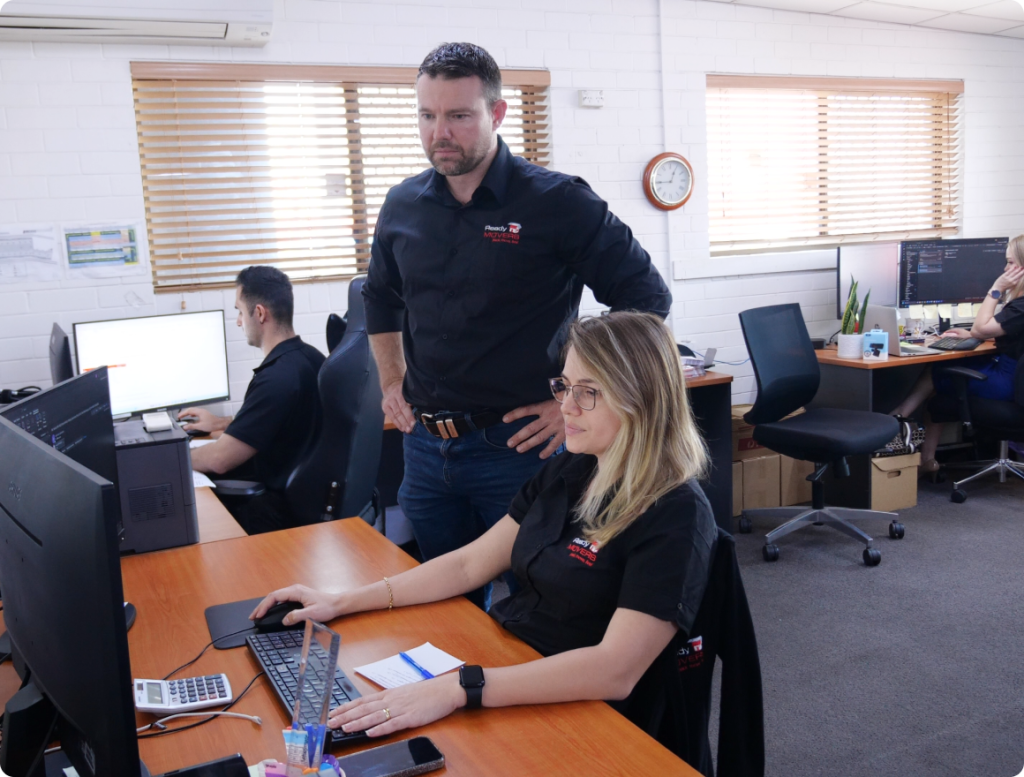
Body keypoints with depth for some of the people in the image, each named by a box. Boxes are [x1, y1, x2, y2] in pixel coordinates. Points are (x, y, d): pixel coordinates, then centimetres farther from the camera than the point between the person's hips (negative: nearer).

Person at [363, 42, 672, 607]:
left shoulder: (557, 203, -10)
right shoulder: (403, 206, 6)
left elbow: (647, 299, -8)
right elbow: (380, 297, 25)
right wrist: (391, 380, 15)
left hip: (518, 447, -5)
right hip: (426, 447, 5)